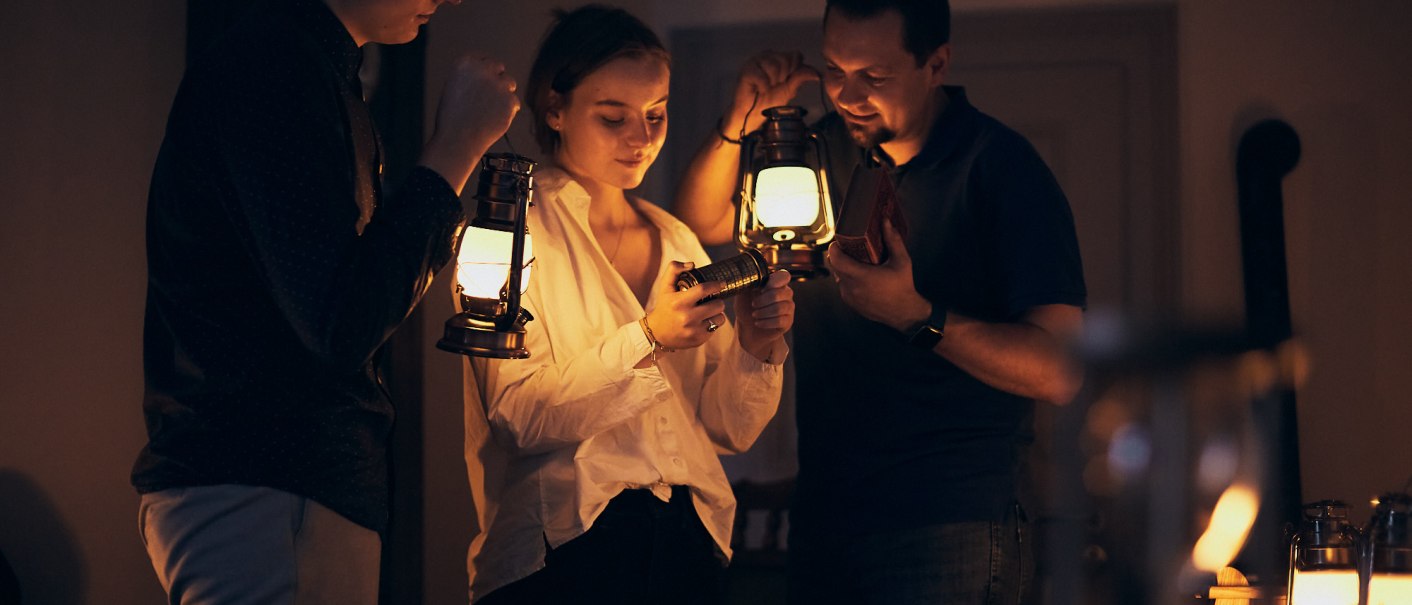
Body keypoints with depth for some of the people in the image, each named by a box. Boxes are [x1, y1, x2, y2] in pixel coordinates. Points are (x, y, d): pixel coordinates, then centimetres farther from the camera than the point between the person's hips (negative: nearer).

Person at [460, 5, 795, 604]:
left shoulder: (677, 241, 15)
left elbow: (728, 429, 10)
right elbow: (521, 414, -13)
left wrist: (756, 347, -8)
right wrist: (648, 337, -22)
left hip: (688, 546, 5)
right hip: (565, 550, -5)